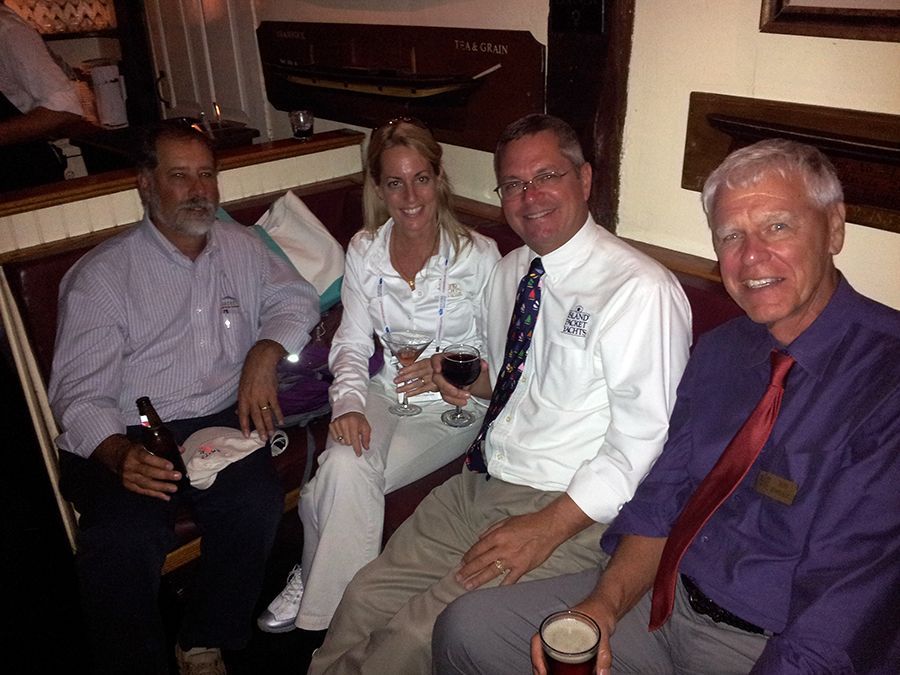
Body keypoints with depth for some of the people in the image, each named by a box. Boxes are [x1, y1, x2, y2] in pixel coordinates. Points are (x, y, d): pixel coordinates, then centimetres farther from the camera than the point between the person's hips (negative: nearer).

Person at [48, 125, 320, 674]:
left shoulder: (241, 247, 14)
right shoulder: (101, 275, 1)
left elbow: (297, 298, 16)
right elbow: (80, 395, -5)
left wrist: (263, 355, -5)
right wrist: (120, 455, -26)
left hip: (221, 421, 3)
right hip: (126, 438, -2)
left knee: (257, 504, -28)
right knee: (124, 538, -32)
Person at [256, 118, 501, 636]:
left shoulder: (478, 255, -9)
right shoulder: (364, 251, 1)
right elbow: (353, 343, 2)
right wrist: (348, 403, -16)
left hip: (451, 404, -3)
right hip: (386, 394, 3)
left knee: (346, 478, -25)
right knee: (344, 467, -28)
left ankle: (314, 587, 1)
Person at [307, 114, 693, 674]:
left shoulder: (641, 289, -16)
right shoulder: (509, 271, 9)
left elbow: (644, 439, -18)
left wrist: (549, 526, -20)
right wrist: (470, 380, 1)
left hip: (572, 511, -6)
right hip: (481, 482, 7)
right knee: (367, 599, -2)